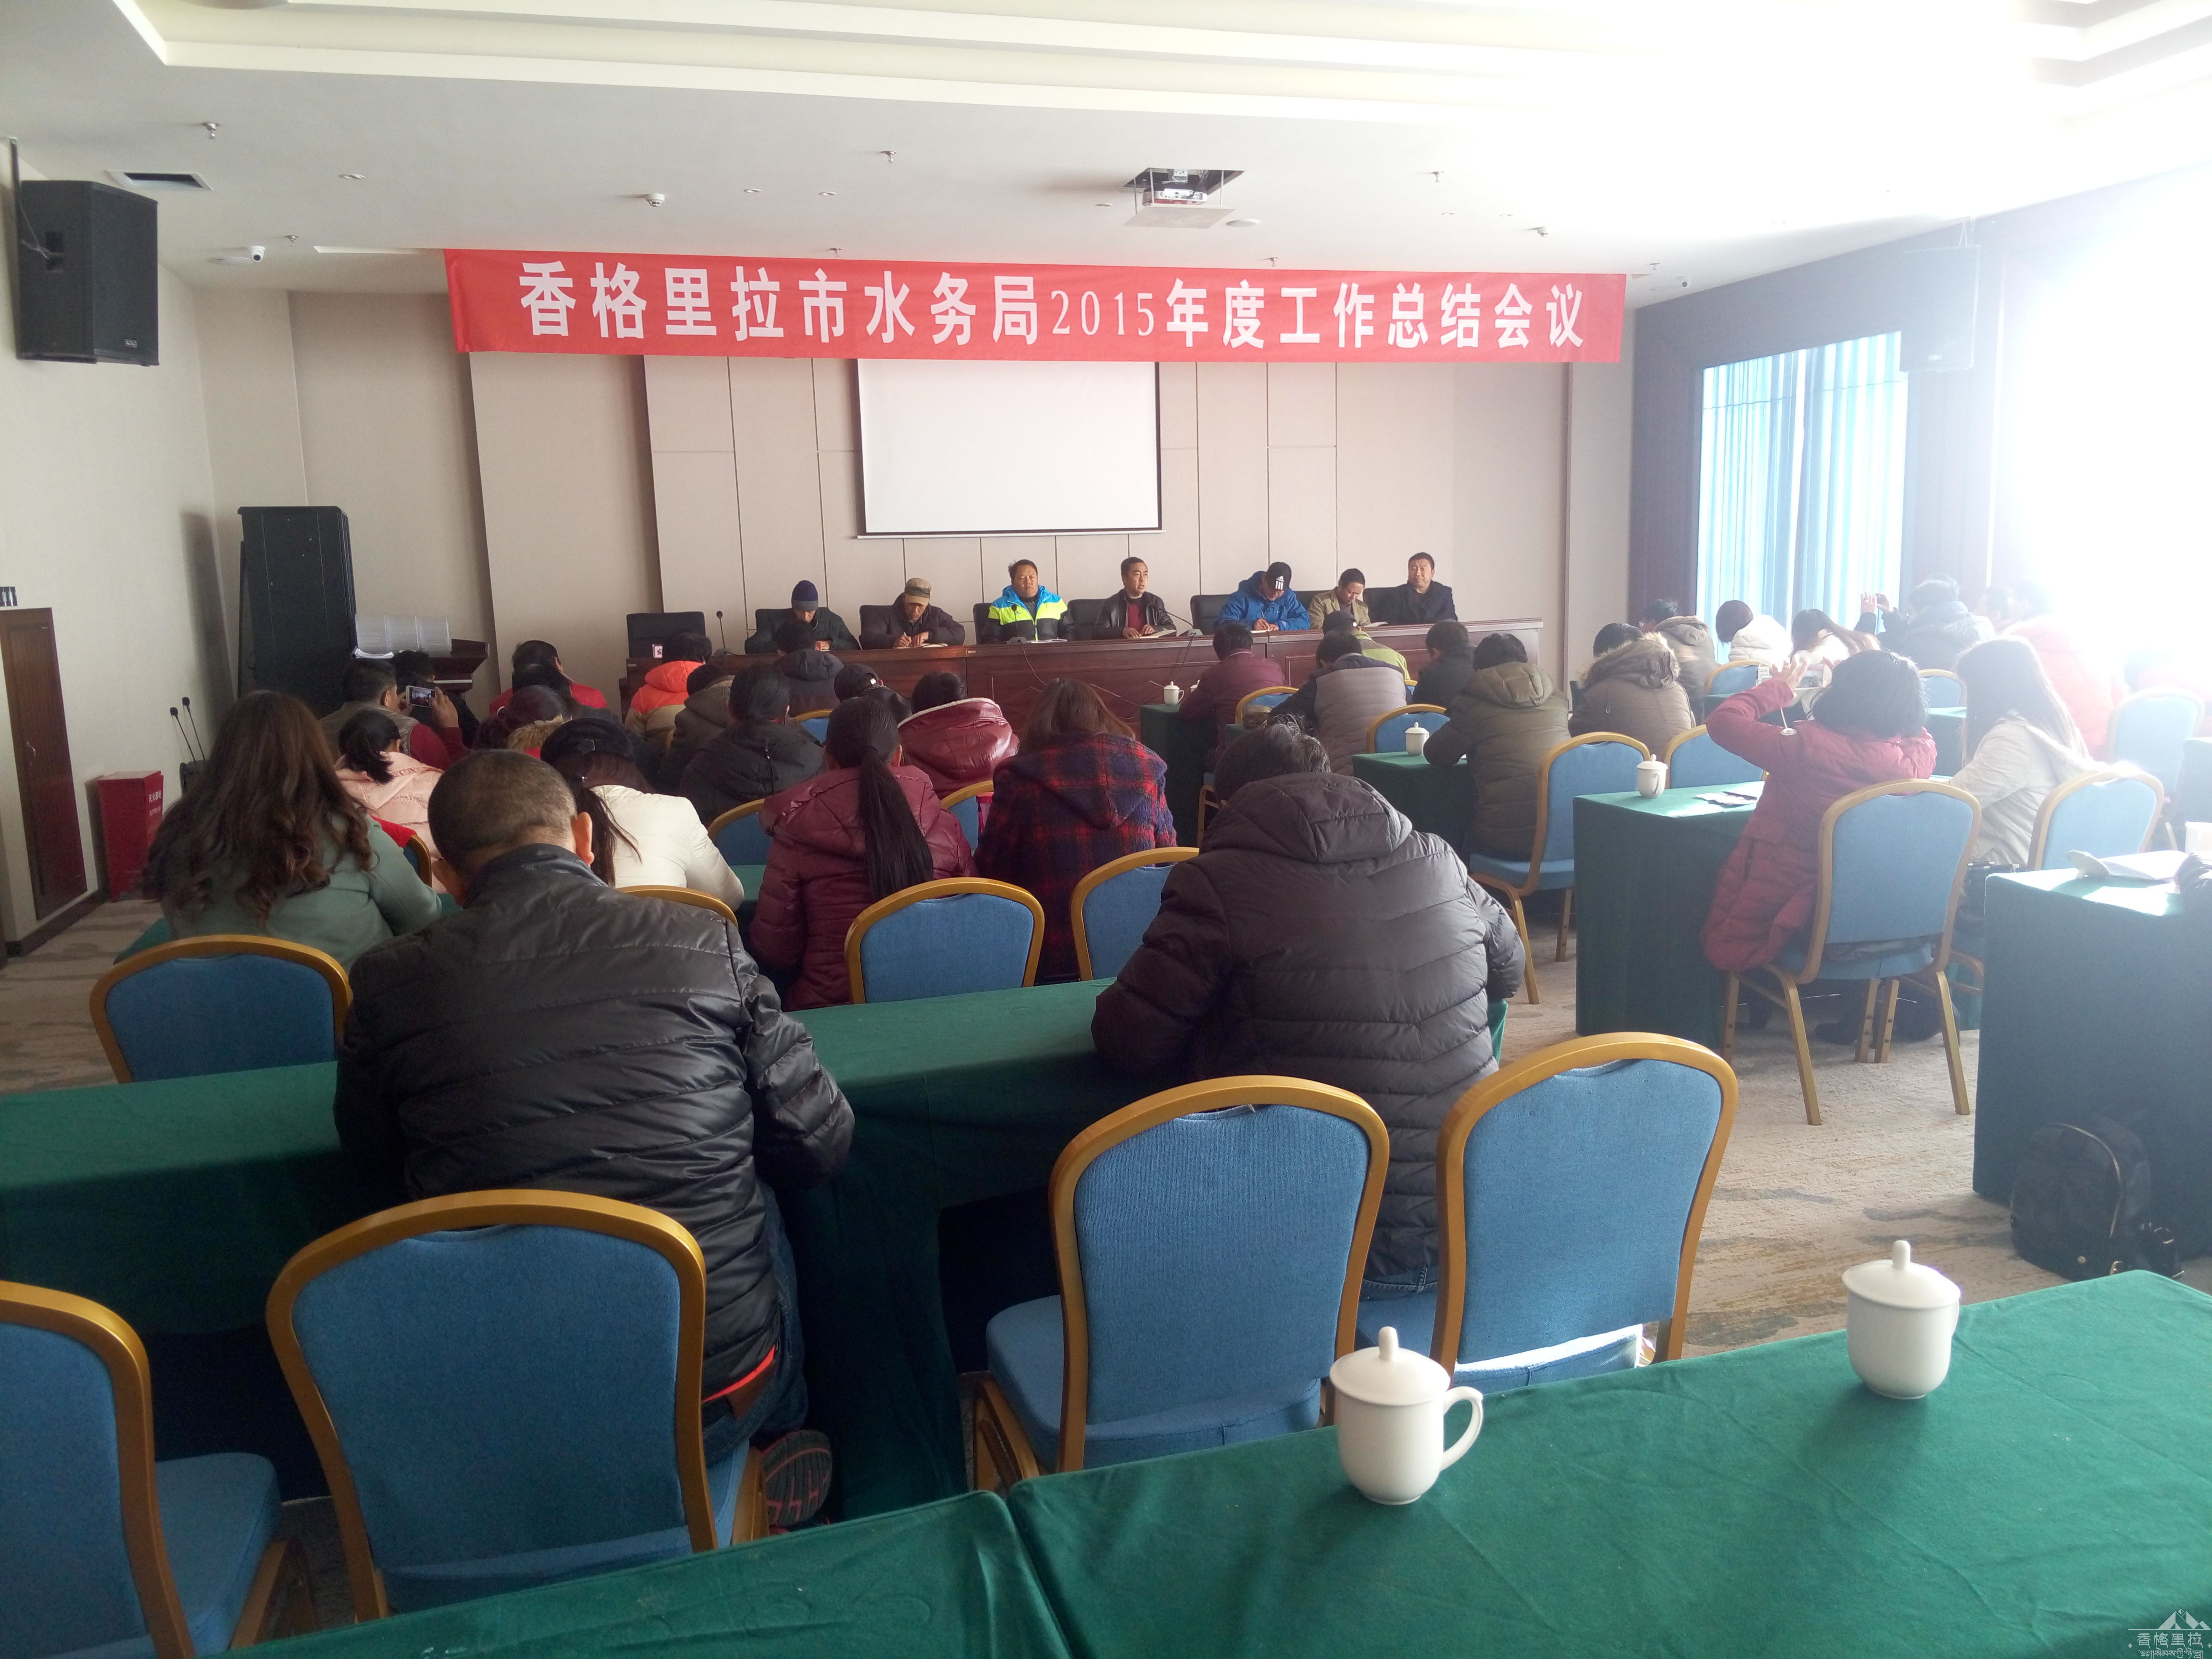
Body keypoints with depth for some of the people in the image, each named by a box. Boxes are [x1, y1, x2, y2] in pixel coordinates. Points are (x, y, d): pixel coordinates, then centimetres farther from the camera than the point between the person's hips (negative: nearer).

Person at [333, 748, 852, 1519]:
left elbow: (372, 1161, 12)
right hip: (718, 1401, -1)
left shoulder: (388, 984, -5)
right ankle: (790, 1436, 45)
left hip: (496, 1426, 1)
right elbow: (819, 1144, -2)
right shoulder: (703, 941, -8)